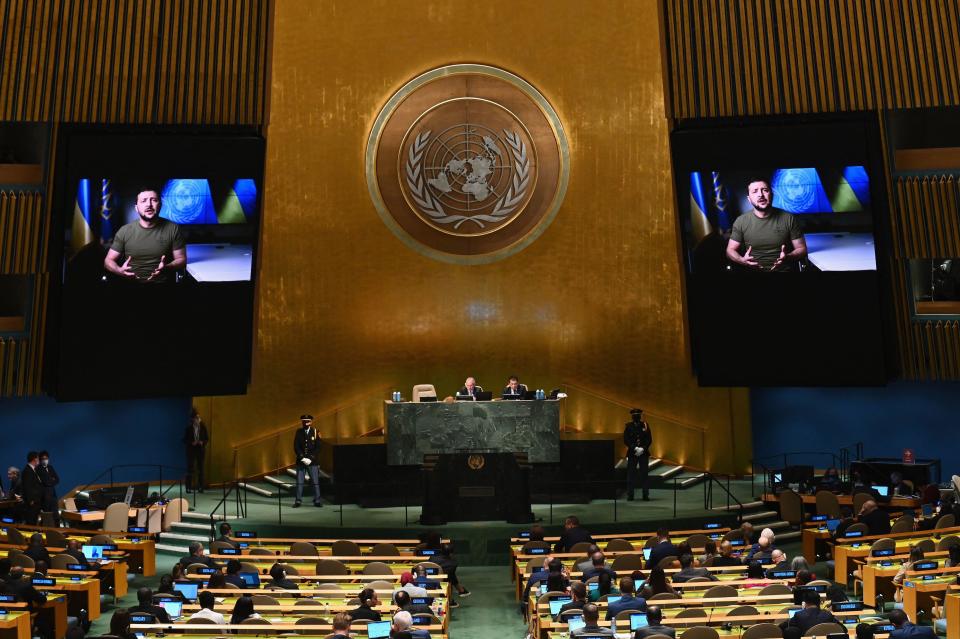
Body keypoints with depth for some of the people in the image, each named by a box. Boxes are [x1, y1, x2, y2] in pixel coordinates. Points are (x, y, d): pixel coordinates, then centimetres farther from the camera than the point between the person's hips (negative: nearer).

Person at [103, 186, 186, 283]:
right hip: (131, 282, 2)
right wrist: (120, 271, -14)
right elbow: (109, 260, 8)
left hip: (163, 281, -1)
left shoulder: (173, 229, 0)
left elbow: (182, 260, 2)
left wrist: (166, 268, -18)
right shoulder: (124, 231, 3)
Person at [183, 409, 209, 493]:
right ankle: (189, 487, 3)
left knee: (200, 468, 3)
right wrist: (191, 443, -15)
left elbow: (207, 438, 9)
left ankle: (200, 487, 7)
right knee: (190, 468, -3)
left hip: (201, 450, 2)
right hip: (191, 450, -2)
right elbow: (185, 439, 0)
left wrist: (202, 442, -10)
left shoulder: (203, 427, 4)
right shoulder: (188, 427, -1)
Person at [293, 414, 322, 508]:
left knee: (315, 482, -2)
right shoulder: (299, 432, 4)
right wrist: (302, 458, -11)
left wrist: (310, 459, -11)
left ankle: (317, 501, 4)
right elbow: (296, 447, 0)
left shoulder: (315, 432, 1)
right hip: (300, 461, 1)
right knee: (299, 482, 1)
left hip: (312, 461, -1)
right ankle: (298, 501, 8)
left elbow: (318, 448, -1)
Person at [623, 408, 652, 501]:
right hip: (632, 453, -1)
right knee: (631, 474, -1)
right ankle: (630, 495, 5)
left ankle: (646, 495, 7)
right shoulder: (628, 426, 2)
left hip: (644, 453, 1)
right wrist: (635, 448, -13)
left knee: (644, 474, 1)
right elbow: (626, 440, -3)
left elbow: (649, 440, 3)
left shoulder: (645, 425, 4)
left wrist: (643, 448, -11)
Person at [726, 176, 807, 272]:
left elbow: (802, 249, 6)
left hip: (784, 269, 0)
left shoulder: (789, 219, 2)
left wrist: (787, 257, -15)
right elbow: (730, 250, 8)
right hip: (753, 269, 1)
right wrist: (742, 260, -13)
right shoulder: (740, 222, 3)